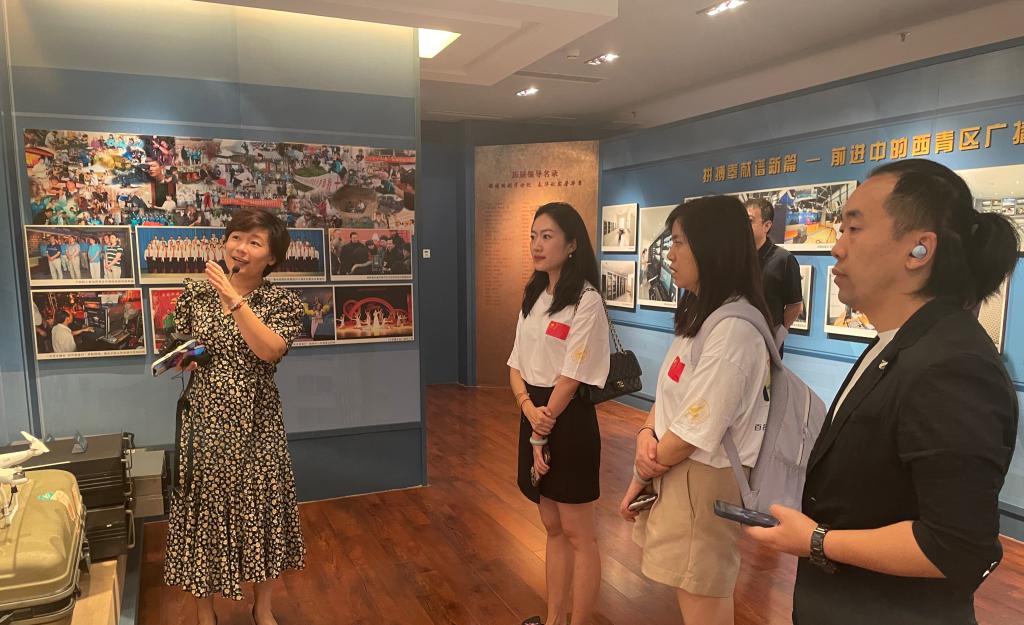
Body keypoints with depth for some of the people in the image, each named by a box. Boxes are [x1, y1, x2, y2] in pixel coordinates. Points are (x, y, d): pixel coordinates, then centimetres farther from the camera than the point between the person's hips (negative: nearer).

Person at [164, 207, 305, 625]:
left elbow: (270, 349, -21)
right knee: (204, 510, 8)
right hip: (204, 421, 1)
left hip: (255, 422, -1)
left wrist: (234, 300, -23)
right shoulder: (194, 293, 3)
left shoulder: (282, 302, -4)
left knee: (261, 507, 8)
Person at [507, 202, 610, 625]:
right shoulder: (533, 297, 9)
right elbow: (516, 366, 7)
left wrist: (542, 435, -11)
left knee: (578, 534, 6)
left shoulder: (586, 302, -15)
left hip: (569, 423, -8)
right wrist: (529, 408, -11)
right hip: (535, 418, 8)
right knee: (552, 527, 19)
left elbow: (569, 378, -16)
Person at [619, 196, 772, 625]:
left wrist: (638, 480, -8)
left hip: (703, 481, -9)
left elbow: (693, 434, -23)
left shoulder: (733, 330, -24)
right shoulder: (702, 315, 9)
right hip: (677, 471, 9)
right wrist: (646, 434, -9)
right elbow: (670, 393, 11)